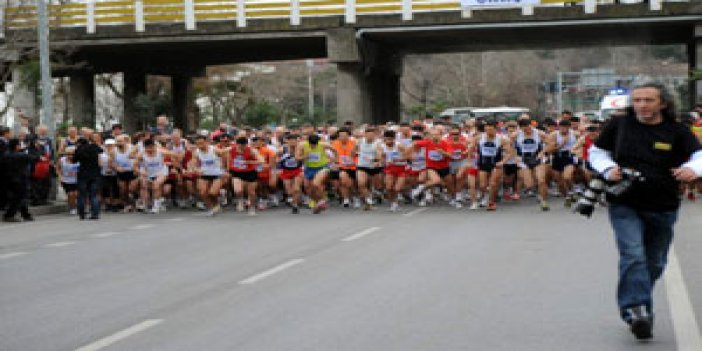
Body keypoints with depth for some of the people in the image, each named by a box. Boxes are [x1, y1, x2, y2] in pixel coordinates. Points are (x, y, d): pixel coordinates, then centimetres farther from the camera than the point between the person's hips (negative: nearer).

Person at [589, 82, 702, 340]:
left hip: (662, 209, 2)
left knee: (654, 263, 12)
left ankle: (633, 306, 32)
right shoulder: (620, 125, 2)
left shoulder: (677, 132, -2)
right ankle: (636, 309, -26)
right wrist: (608, 169, -8)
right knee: (633, 254, -20)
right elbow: (596, 152, 13)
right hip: (624, 205, -2)